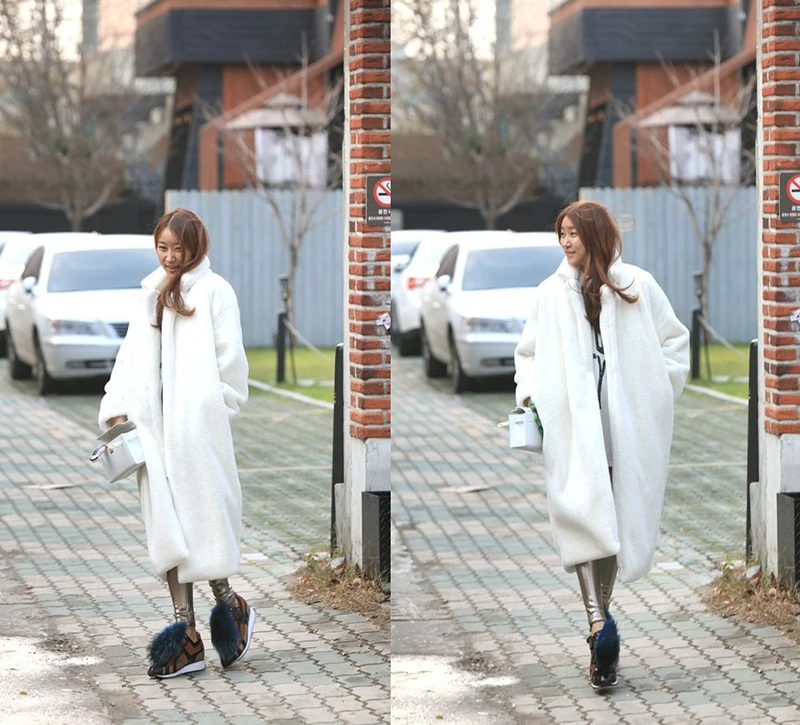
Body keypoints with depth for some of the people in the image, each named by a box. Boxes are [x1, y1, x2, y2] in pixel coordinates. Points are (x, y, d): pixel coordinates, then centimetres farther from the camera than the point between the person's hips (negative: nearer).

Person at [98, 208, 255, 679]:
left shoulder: (214, 291, 0)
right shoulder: (152, 294, 18)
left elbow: (230, 359, -4)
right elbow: (133, 355, 15)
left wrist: (215, 408, -9)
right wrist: (116, 407, 5)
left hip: (198, 425, -6)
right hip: (156, 425, 6)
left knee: (202, 517, -6)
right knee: (168, 525, 1)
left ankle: (228, 604, 13)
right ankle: (185, 629, 1)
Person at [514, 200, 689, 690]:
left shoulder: (637, 286, 8)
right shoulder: (552, 292, 13)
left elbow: (675, 338, 13)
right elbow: (530, 350, 19)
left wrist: (657, 387, 3)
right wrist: (529, 390, 3)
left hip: (626, 422, 0)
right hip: (572, 420, 1)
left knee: (615, 515, -5)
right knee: (582, 508, -9)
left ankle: (600, 619, -7)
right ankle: (600, 623, -15)